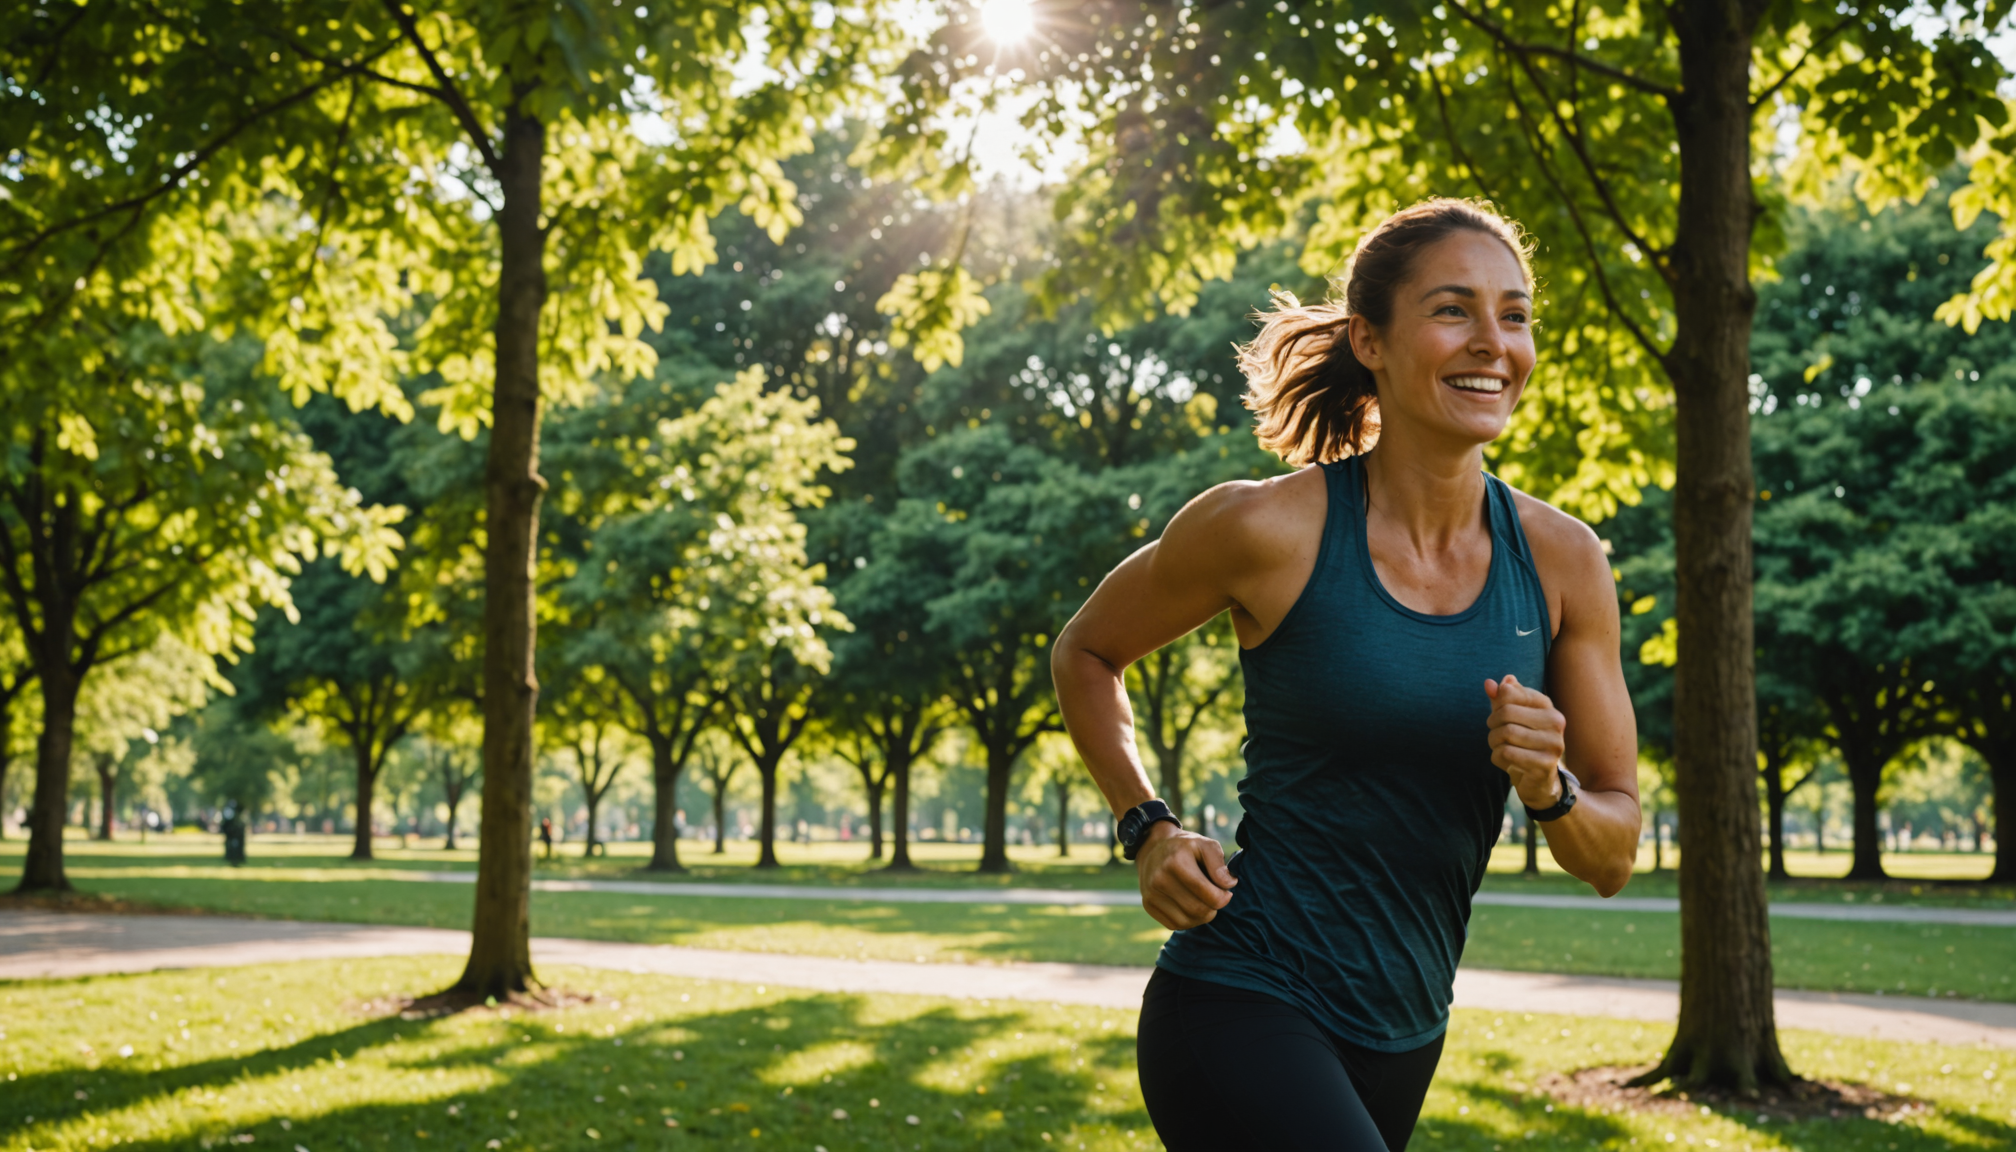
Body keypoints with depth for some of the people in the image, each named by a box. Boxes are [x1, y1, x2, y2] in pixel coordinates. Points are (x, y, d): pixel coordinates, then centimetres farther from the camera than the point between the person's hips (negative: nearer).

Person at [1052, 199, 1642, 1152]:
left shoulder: (1562, 562, -2)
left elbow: (1612, 859, 4)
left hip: (1401, 1038, 6)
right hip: (1242, 1010, -5)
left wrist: (1550, 791, -17)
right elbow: (1084, 654, 6)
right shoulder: (1269, 529, -13)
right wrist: (1148, 830, -6)